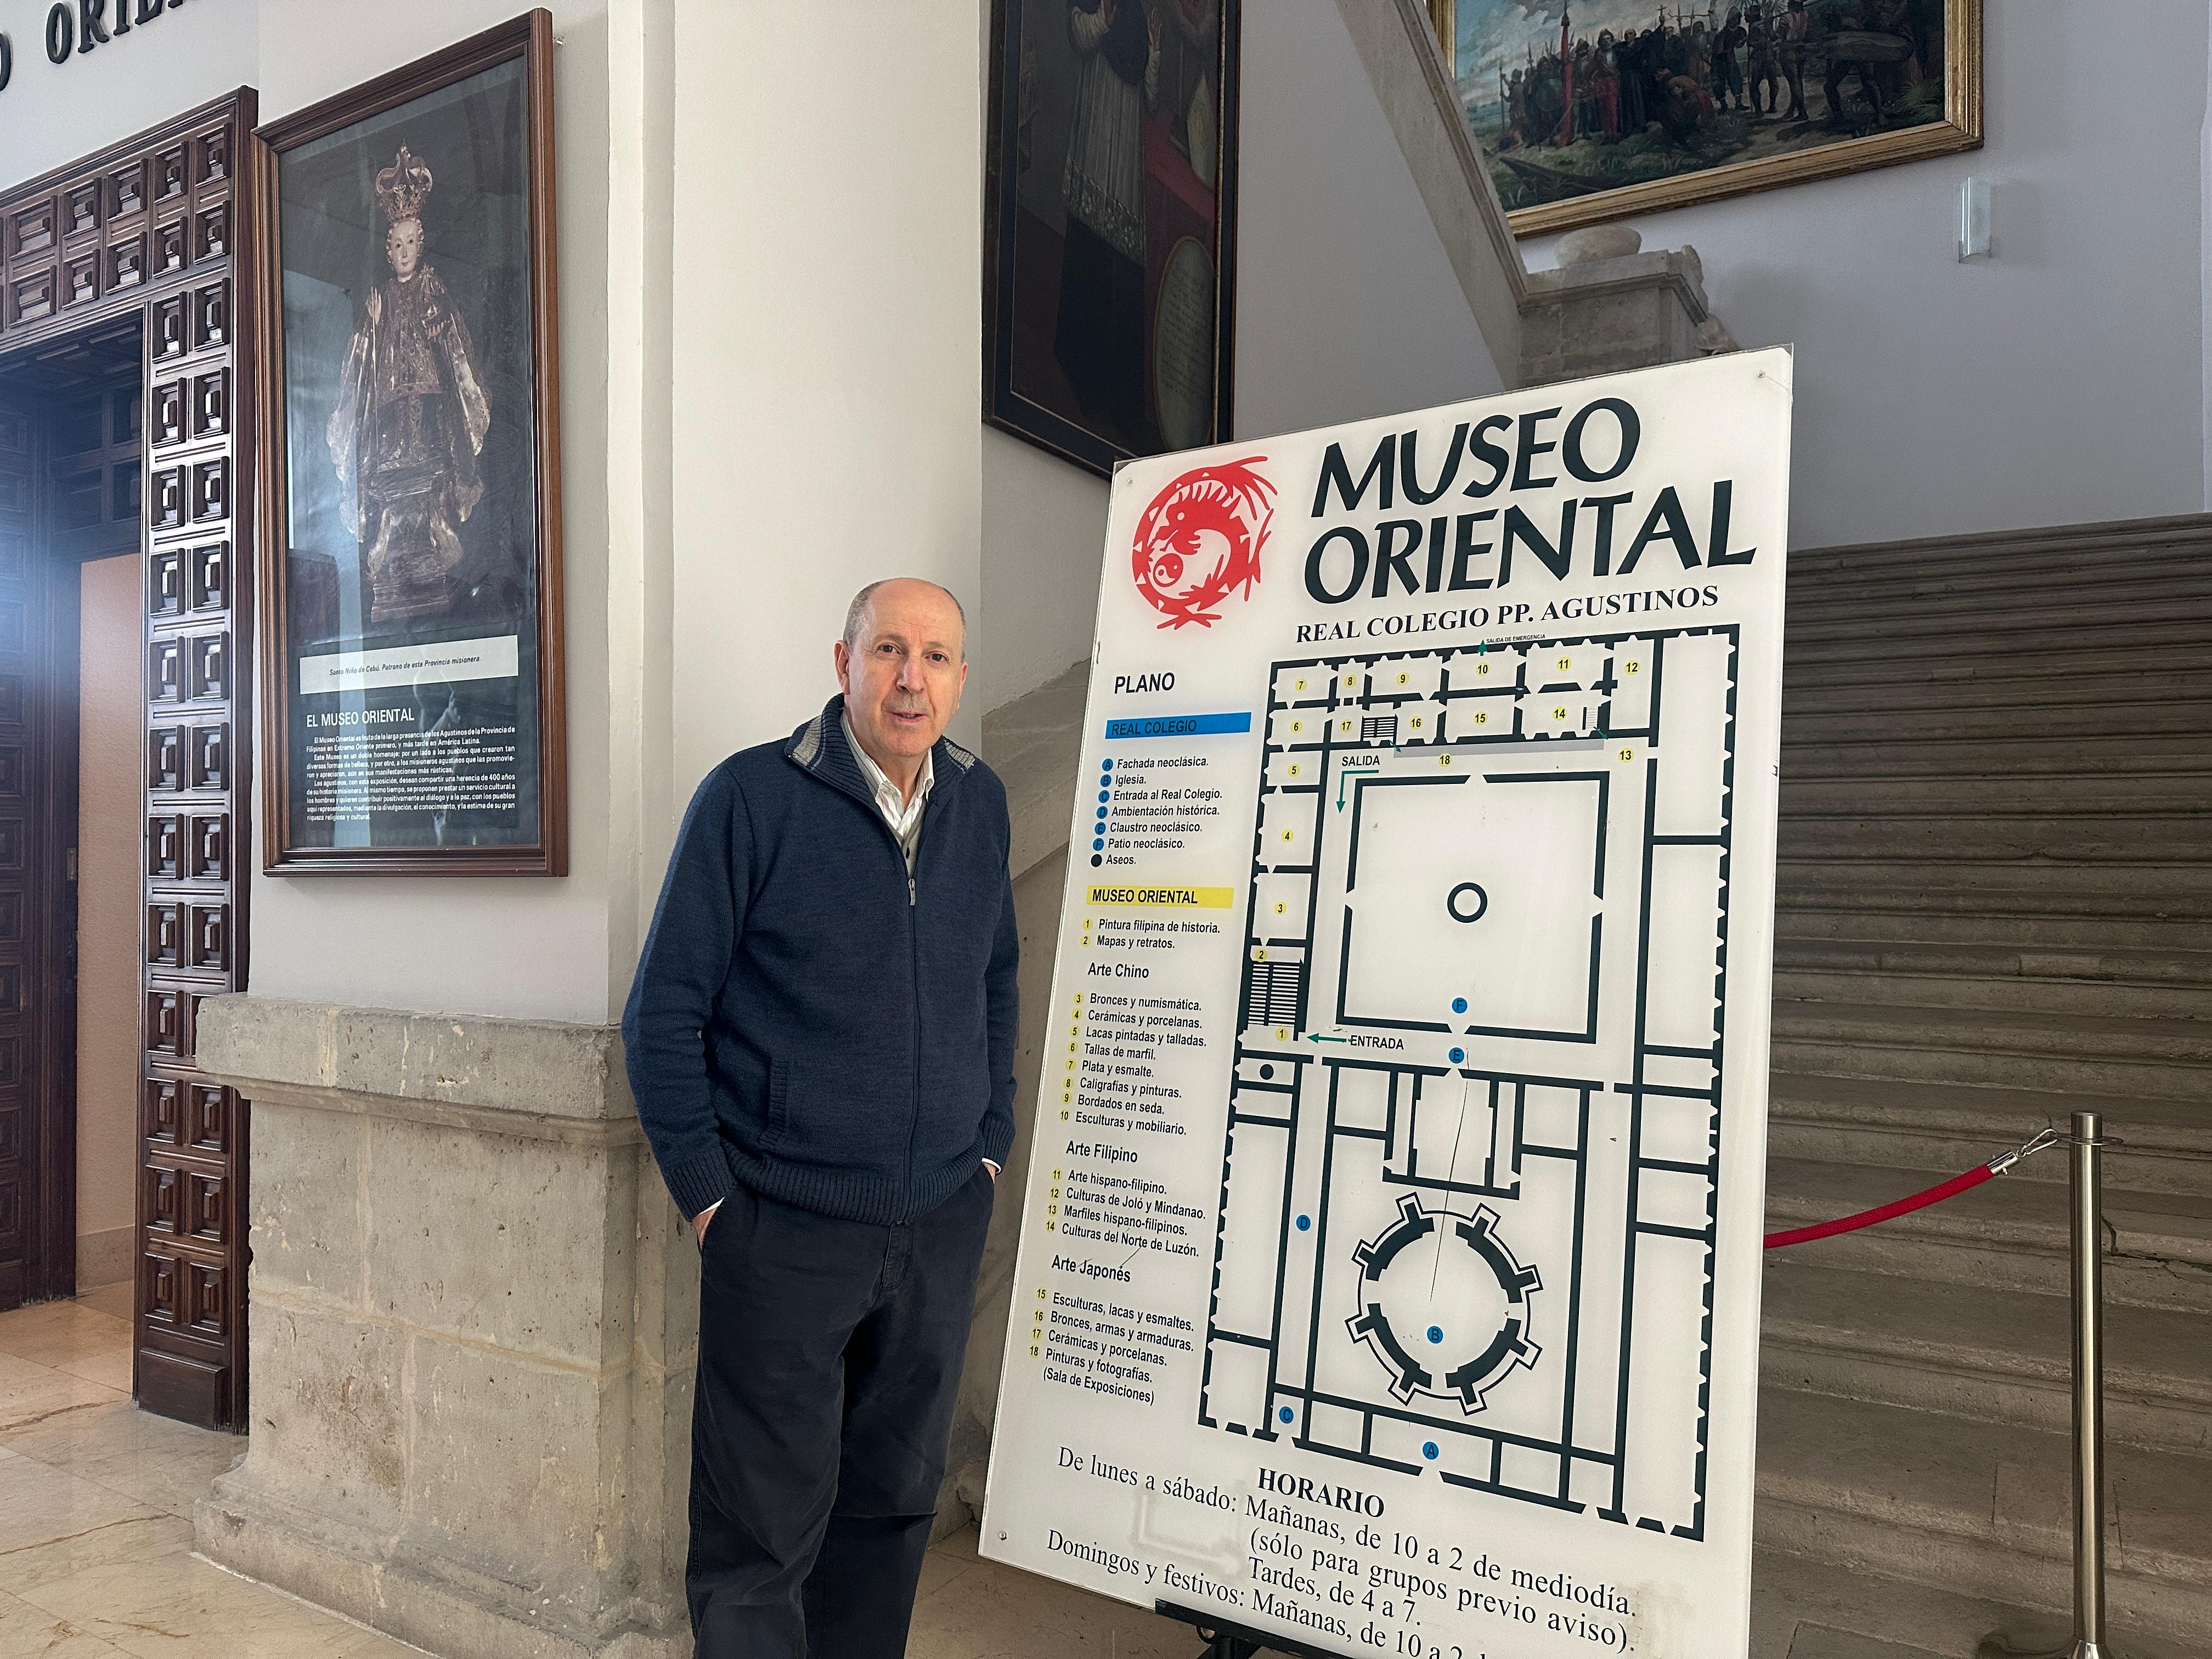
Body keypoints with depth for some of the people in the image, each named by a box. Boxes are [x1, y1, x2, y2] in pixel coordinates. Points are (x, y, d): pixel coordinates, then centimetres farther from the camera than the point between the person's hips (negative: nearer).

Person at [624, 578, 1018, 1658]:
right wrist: (706, 1193, -9)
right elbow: (664, 1016, -8)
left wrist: (990, 1143, 10)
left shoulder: (979, 804, 5)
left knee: (894, 1500, 19)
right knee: (763, 1526, 8)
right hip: (783, 1230, -4)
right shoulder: (751, 797, -10)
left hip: (943, 1224, 5)